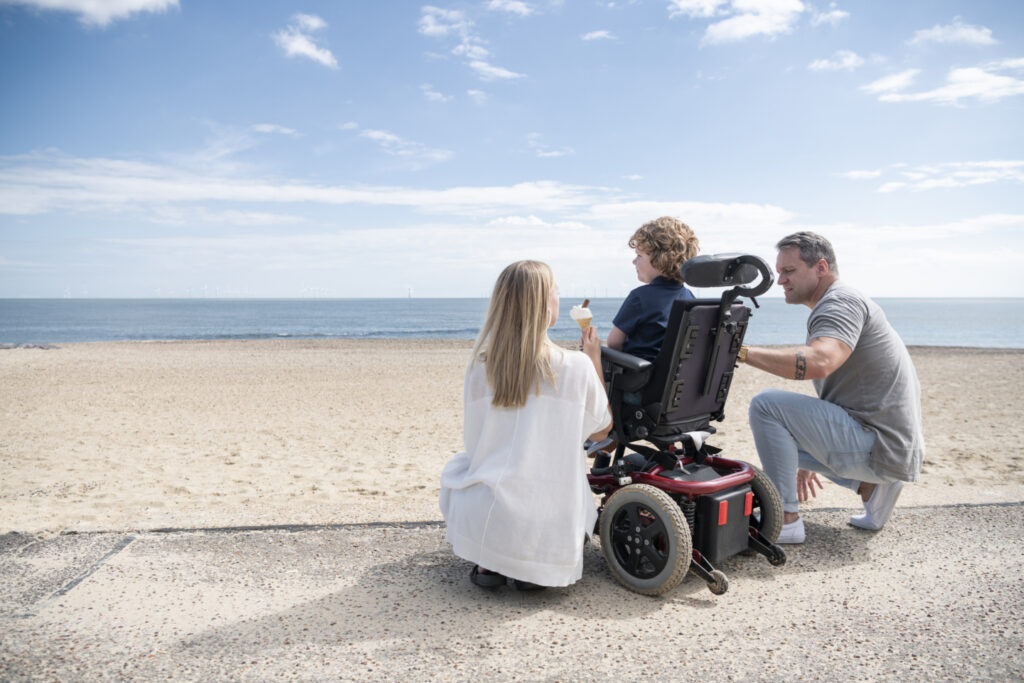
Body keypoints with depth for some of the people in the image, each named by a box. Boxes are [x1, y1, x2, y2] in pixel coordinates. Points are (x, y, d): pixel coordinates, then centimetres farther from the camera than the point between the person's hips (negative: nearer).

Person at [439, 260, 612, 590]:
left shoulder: (479, 365, -4)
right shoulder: (577, 366, -10)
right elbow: (602, 430, 8)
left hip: (482, 522, 1)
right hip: (550, 530, 0)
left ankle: (487, 563, 17)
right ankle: (534, 567, 11)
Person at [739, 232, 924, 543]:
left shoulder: (842, 302, -13)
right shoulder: (835, 305, 20)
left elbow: (819, 362, -35)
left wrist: (742, 351, -30)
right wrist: (805, 462, 28)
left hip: (881, 446, -11)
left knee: (767, 405, -18)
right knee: (784, 435, 25)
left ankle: (786, 520, -11)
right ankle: (871, 486, 13)